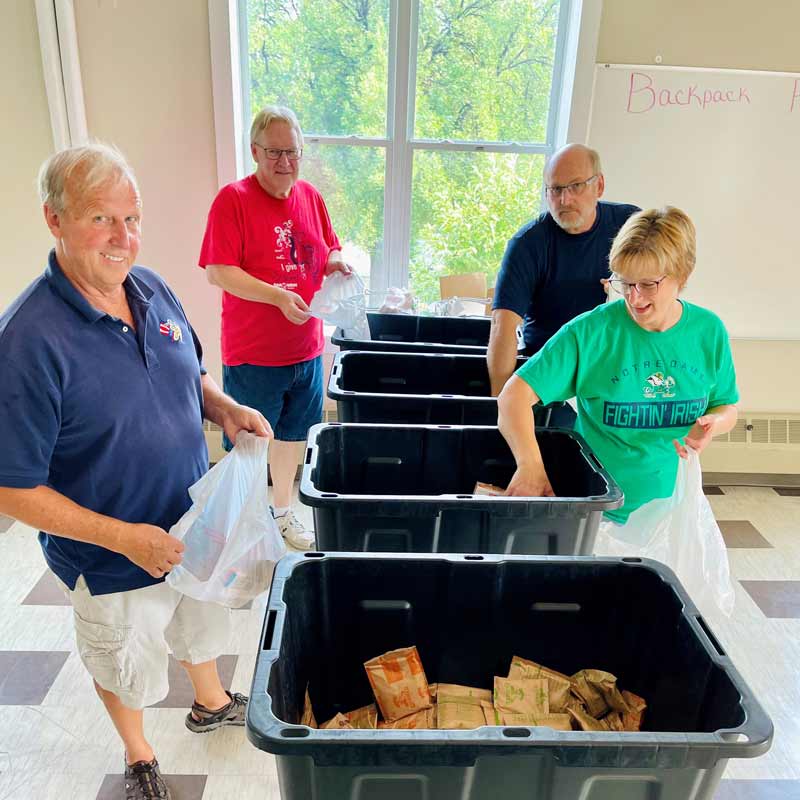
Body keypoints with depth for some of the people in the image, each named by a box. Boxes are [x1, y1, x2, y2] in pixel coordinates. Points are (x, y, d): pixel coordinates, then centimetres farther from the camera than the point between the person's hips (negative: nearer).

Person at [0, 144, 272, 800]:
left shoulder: (153, 290, -7)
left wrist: (225, 408, -11)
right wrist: (124, 537, -27)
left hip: (196, 525, 6)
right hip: (113, 559, -5)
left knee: (201, 623, 31)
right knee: (127, 668, 23)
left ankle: (211, 703, 61)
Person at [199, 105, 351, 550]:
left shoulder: (310, 196, 7)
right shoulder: (233, 199, -11)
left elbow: (330, 251, 18)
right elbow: (218, 272, -17)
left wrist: (336, 264, -6)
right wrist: (276, 295, -27)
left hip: (306, 347, 6)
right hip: (252, 355, -6)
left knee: (293, 434, 20)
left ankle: (283, 512, 41)